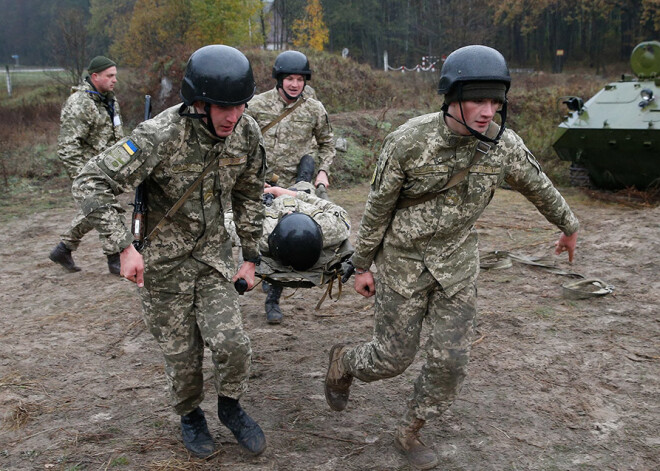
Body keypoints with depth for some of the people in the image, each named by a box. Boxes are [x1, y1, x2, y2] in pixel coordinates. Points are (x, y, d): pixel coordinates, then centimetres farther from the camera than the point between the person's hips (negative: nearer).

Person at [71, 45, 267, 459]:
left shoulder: (247, 133, -9)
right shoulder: (161, 136, -26)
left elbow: (249, 195, 7)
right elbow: (91, 185, -23)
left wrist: (251, 257, 9)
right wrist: (125, 246, -28)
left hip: (213, 253, 3)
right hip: (163, 261, -3)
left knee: (232, 344, -7)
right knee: (182, 352, 7)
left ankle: (231, 408, 24)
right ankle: (191, 416, 38)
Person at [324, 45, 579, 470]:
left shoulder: (504, 145, -12)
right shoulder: (409, 142, -22)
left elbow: (540, 187, 9)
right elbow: (378, 208, -10)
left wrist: (569, 226, 25)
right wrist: (362, 265, -2)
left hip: (457, 263, 4)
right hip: (403, 260, -3)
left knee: (451, 360, 2)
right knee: (393, 357, 4)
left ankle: (410, 433, 27)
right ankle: (343, 361, 39)